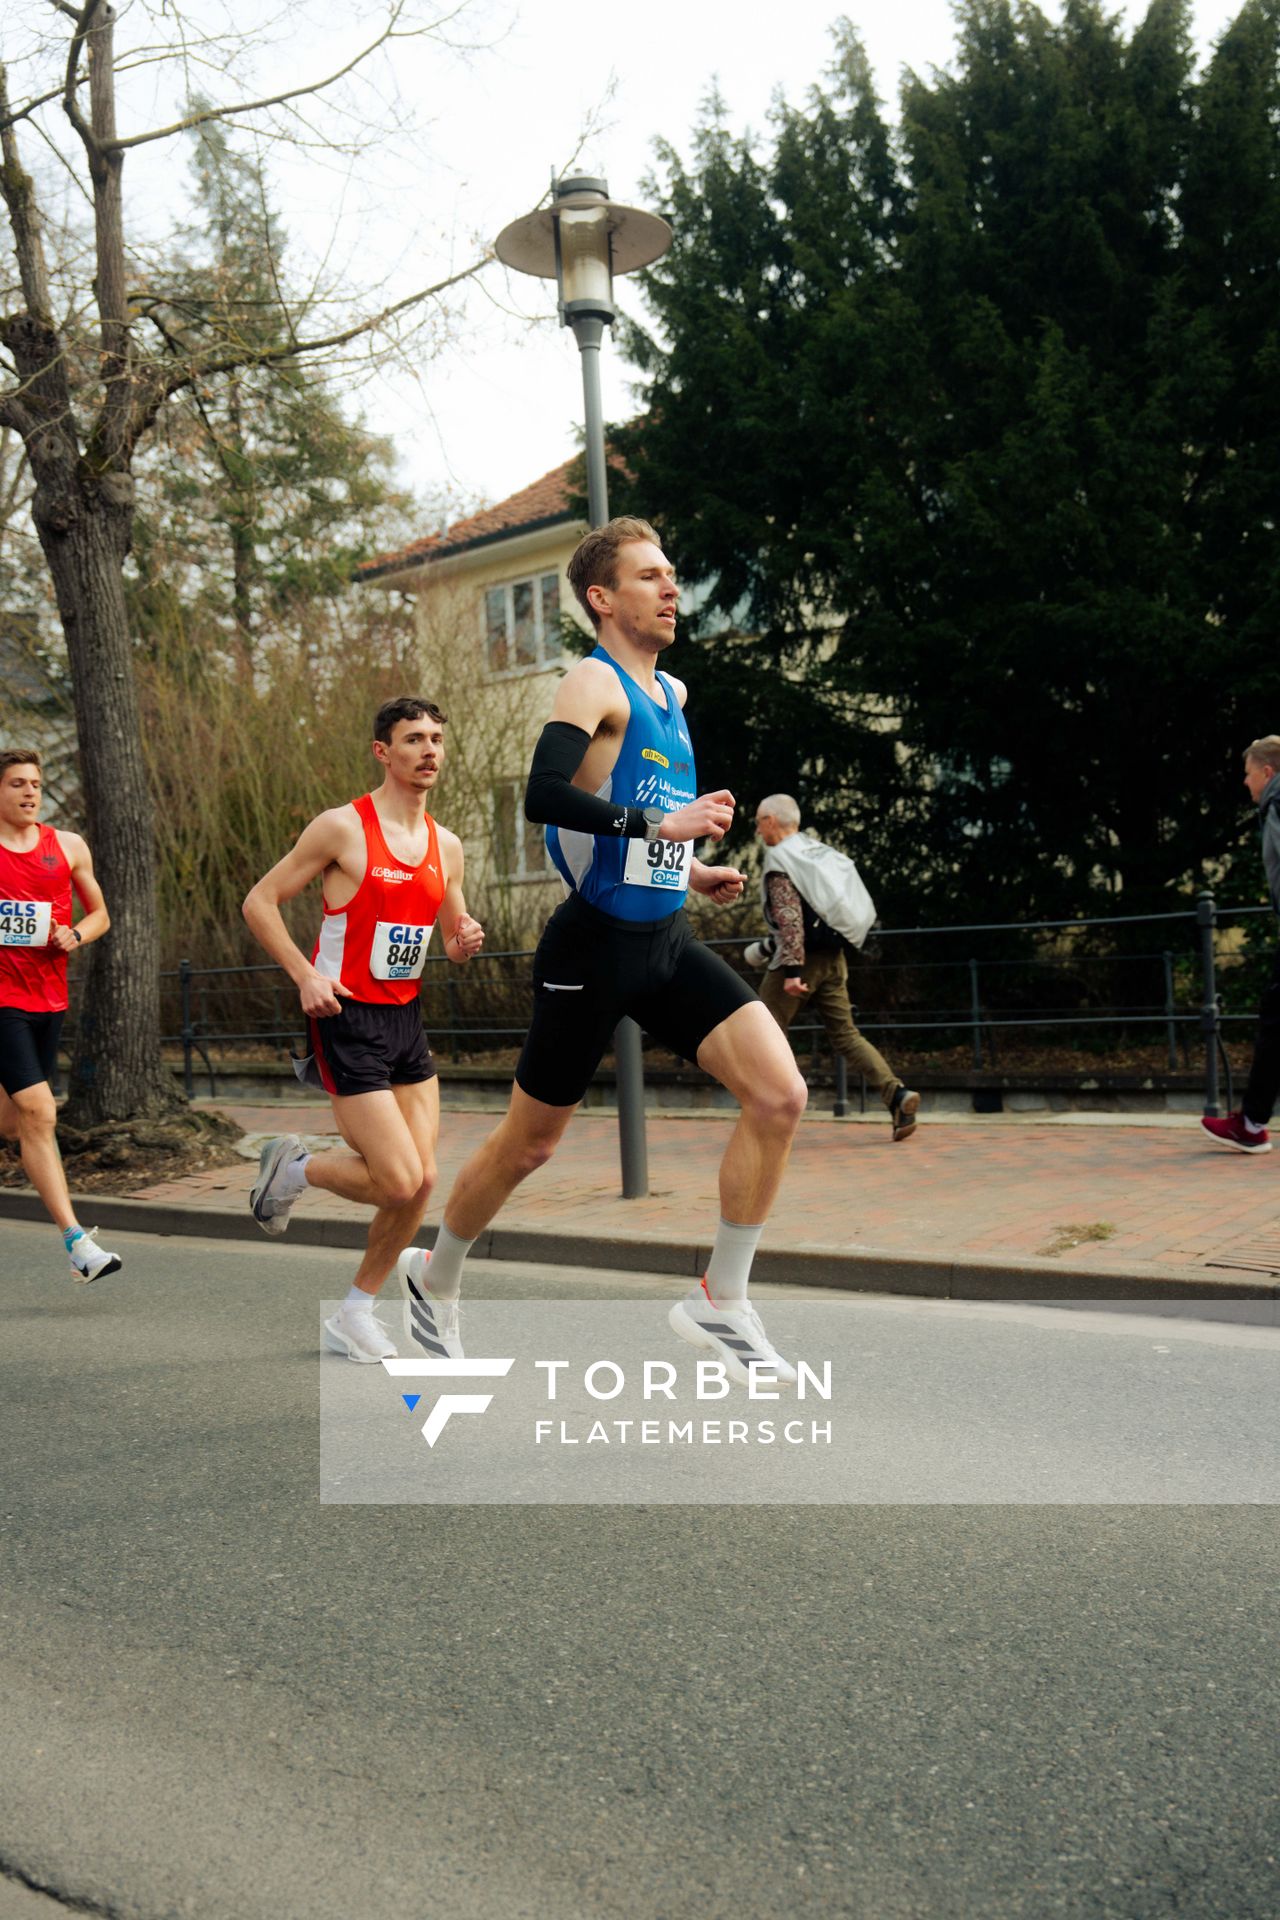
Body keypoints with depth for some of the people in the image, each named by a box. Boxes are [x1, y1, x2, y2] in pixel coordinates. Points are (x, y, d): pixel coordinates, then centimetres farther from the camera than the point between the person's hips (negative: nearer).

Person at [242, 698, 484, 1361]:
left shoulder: (446, 846, 9)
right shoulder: (342, 827, -10)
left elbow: (453, 938, 20)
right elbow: (259, 901, -6)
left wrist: (464, 942, -4)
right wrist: (304, 975, -16)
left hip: (407, 1019, 7)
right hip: (347, 1020, -7)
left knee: (421, 1182, 3)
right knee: (398, 1181, -13)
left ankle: (355, 1313, 21)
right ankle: (293, 1168, 16)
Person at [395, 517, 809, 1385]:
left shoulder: (670, 694, 15)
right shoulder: (595, 682, -11)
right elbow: (545, 795, -27)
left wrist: (689, 871, 15)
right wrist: (660, 825, -30)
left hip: (666, 940, 7)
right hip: (596, 945, -7)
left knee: (780, 1096, -10)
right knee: (530, 1144, 7)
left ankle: (721, 1304, 3)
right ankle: (435, 1278, 34)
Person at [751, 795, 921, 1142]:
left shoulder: (779, 858, -9)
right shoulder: (820, 850, 15)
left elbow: (789, 917, -21)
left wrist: (791, 968, -26)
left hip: (801, 960, -7)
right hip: (833, 958, 7)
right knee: (845, 1034, 7)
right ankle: (897, 1092, -11)